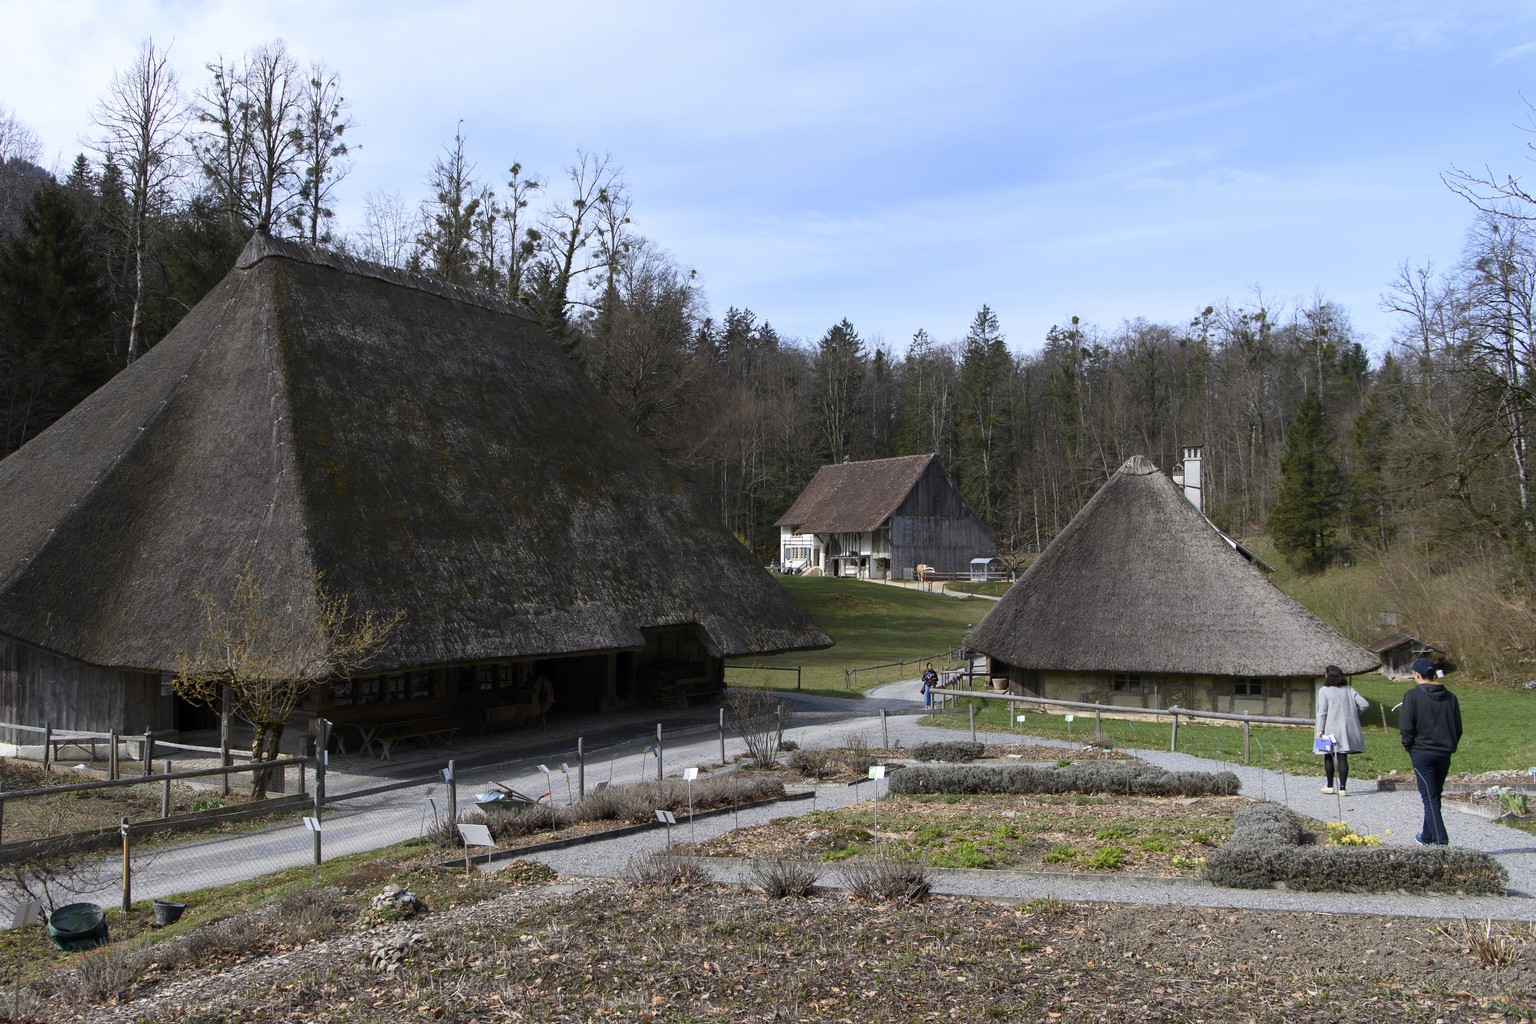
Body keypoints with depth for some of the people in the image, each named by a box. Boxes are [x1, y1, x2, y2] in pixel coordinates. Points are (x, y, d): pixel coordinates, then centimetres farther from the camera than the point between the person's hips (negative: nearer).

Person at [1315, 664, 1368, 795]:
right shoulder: (1349, 690, 5)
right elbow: (1365, 704, 1)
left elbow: (1322, 712, -10)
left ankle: (1329, 786, 16)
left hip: (1331, 730, -3)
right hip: (1347, 729, 3)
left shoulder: (1324, 691, -6)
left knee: (1328, 757, 11)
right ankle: (1343, 788, -4)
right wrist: (1353, 714, 14)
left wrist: (1320, 729, -8)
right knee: (1343, 757, 2)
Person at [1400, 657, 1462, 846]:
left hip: (1421, 752, -5)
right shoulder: (1450, 697, 7)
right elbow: (1458, 728, 9)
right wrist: (1450, 747, 17)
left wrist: (1408, 745, 2)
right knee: (1434, 797, 16)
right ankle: (1427, 837, 25)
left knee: (1430, 798, -4)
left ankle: (1440, 839, -11)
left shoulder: (1413, 696, -9)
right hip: (1444, 753, 5)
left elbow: (1406, 726, -13)